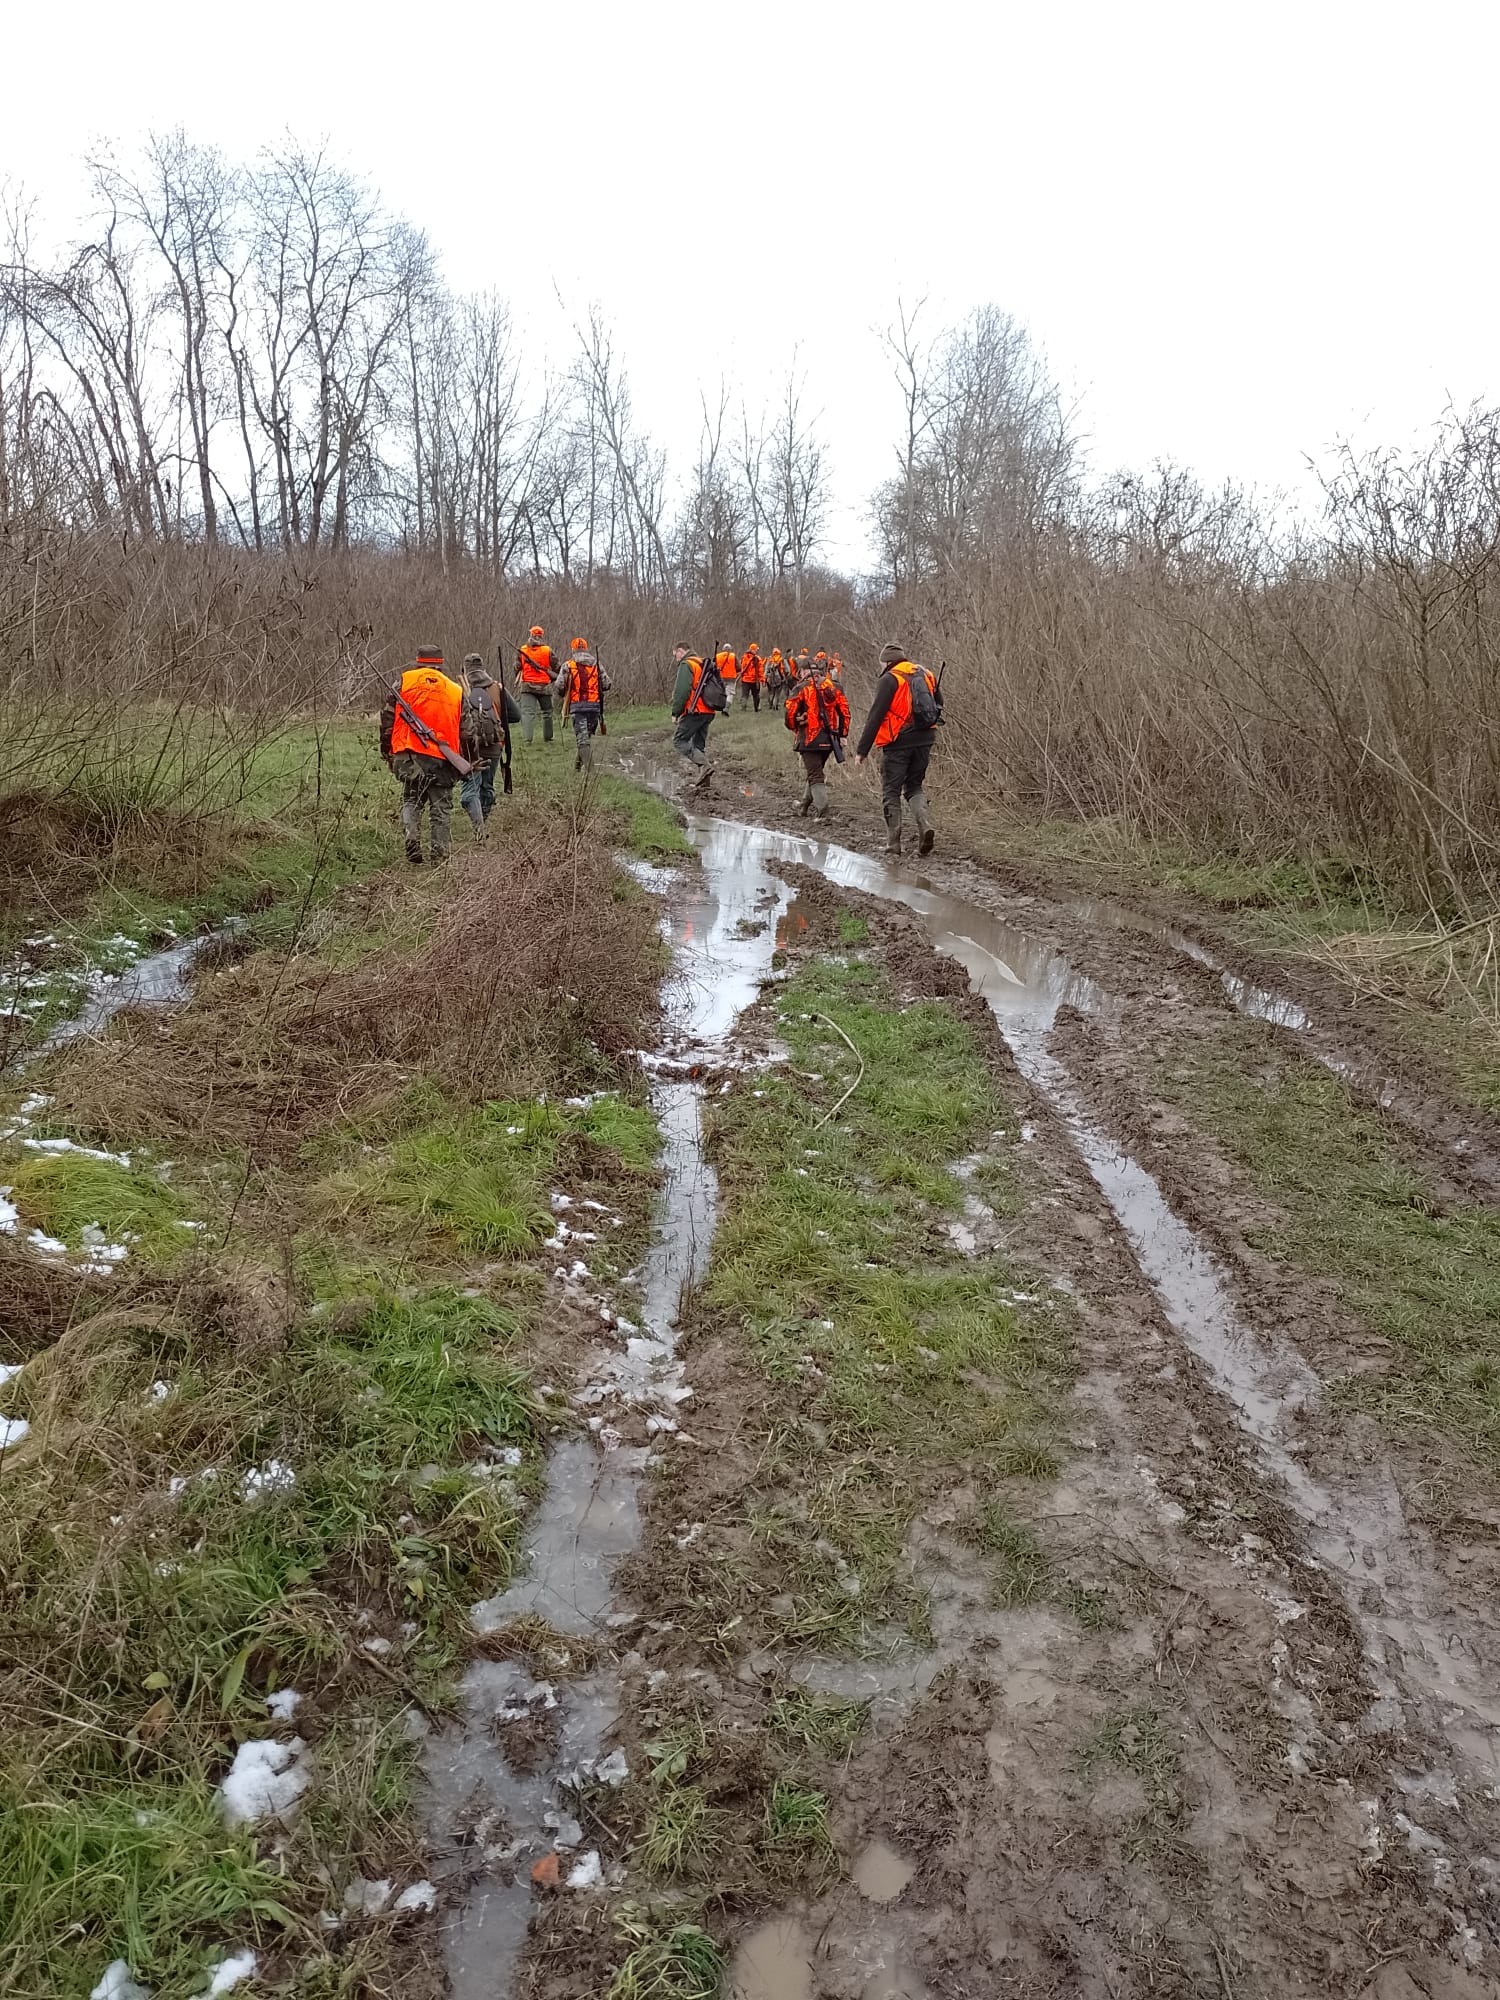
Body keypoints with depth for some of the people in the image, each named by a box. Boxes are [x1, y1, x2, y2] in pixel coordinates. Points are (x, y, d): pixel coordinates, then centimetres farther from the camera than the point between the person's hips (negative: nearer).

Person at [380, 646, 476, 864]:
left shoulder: (404, 682, 7)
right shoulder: (456, 691, 11)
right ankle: (440, 857, 6)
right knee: (440, 809, 8)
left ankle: (412, 837, -10)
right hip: (443, 759, 0)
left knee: (411, 801, 14)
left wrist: (387, 751, 11)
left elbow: (388, 718, 4)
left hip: (410, 755, 0)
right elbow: (465, 731, 11)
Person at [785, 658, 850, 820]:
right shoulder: (832, 686, 11)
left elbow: (790, 712, -9)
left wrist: (794, 729, 10)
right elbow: (844, 711, 9)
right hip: (829, 739, 5)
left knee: (815, 776, -3)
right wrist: (842, 734, 13)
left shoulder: (801, 688, -5)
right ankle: (807, 804, 31)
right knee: (817, 771, 22)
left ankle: (822, 811, -17)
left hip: (810, 739, -5)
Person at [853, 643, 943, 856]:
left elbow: (875, 716, -11)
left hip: (898, 743, -6)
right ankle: (924, 824, -6)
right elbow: (939, 708, 19)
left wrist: (862, 750, -10)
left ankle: (893, 843, 4)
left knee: (891, 791, 5)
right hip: (924, 741, 6)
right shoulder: (926, 675, 12)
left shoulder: (889, 679, -8)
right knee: (914, 787, 19)